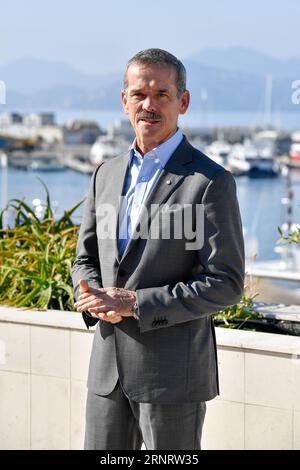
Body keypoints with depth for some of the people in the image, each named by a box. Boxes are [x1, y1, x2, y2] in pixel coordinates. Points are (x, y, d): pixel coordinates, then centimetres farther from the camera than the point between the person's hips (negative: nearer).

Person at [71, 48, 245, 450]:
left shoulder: (210, 182, -10)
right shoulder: (107, 174, 11)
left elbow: (225, 283, -14)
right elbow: (86, 259, 18)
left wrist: (135, 303, -18)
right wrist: (97, 299, -6)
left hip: (173, 372, -6)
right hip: (109, 370, 6)